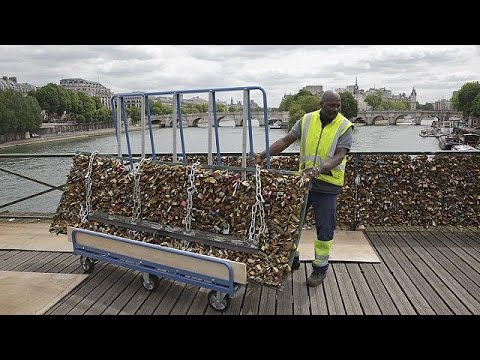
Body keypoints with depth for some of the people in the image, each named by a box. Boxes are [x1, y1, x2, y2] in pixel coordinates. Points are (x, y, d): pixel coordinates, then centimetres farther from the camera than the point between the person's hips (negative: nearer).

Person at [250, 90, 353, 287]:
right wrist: (262, 155, -16)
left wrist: (319, 169, -37)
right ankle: (292, 259, 30)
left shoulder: (345, 126, -9)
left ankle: (320, 267, 23)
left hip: (327, 184, -3)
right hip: (303, 180, 3)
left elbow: (339, 156, -19)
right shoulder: (307, 120, -1)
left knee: (324, 229, 3)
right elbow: (285, 141, -4)